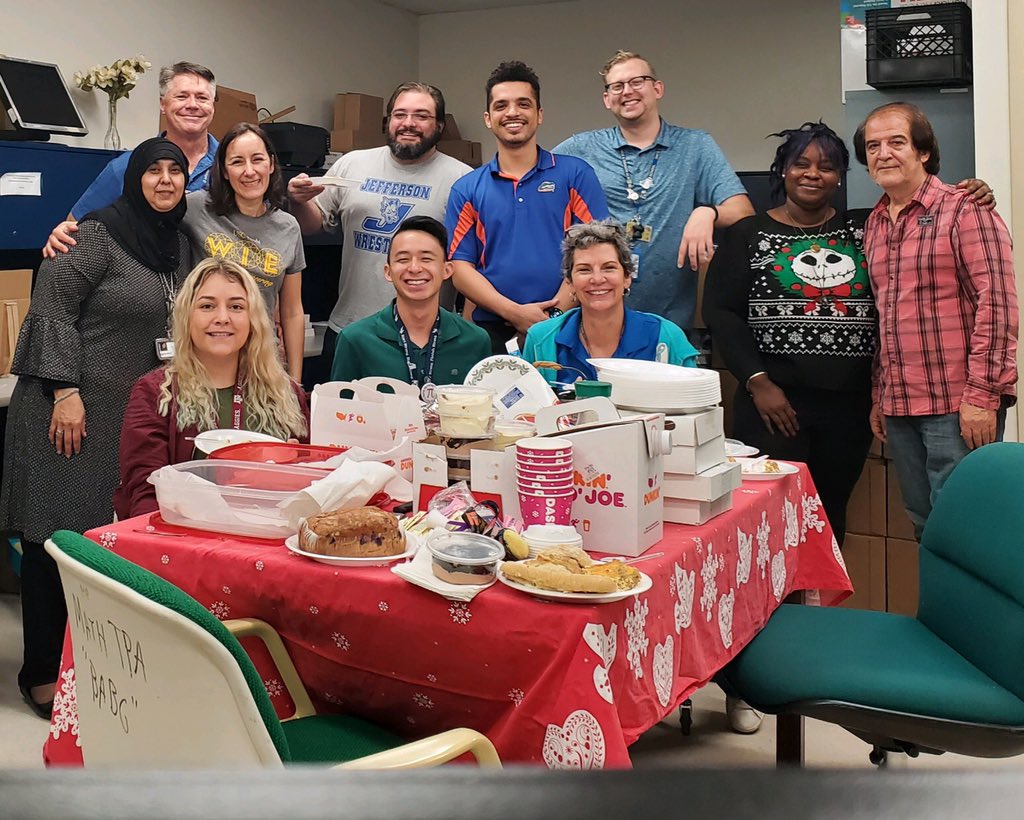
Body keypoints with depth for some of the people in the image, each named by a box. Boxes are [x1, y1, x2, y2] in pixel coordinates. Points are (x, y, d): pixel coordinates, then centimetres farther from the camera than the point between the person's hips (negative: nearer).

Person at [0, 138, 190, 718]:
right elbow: (53, 306, -12)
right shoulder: (97, 234, -8)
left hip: (137, 411, 7)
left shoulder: (179, 245, 14)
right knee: (58, 536, -2)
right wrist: (65, 391, -17)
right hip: (70, 408, -6)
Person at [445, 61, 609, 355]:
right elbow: (460, 267, 2)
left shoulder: (575, 174, 5)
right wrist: (515, 313, -12)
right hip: (492, 330, 1)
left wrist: (556, 314, -15)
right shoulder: (466, 189, 9)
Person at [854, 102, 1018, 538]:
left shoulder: (964, 210, -7)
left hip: (958, 405, -7)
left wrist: (981, 394, -17)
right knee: (923, 525, 13)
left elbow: (997, 303, -13)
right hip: (899, 405, 7)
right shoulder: (874, 225, 15)